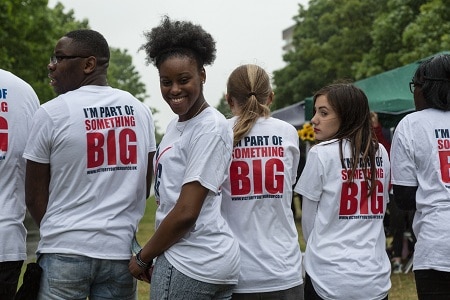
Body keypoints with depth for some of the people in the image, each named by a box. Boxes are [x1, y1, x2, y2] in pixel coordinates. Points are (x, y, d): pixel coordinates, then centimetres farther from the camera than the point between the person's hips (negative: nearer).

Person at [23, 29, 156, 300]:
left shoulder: (51, 114, -7)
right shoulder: (140, 110, 5)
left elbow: (35, 196, -1)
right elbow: (144, 187, 10)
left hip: (65, 251, -3)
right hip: (121, 250, 4)